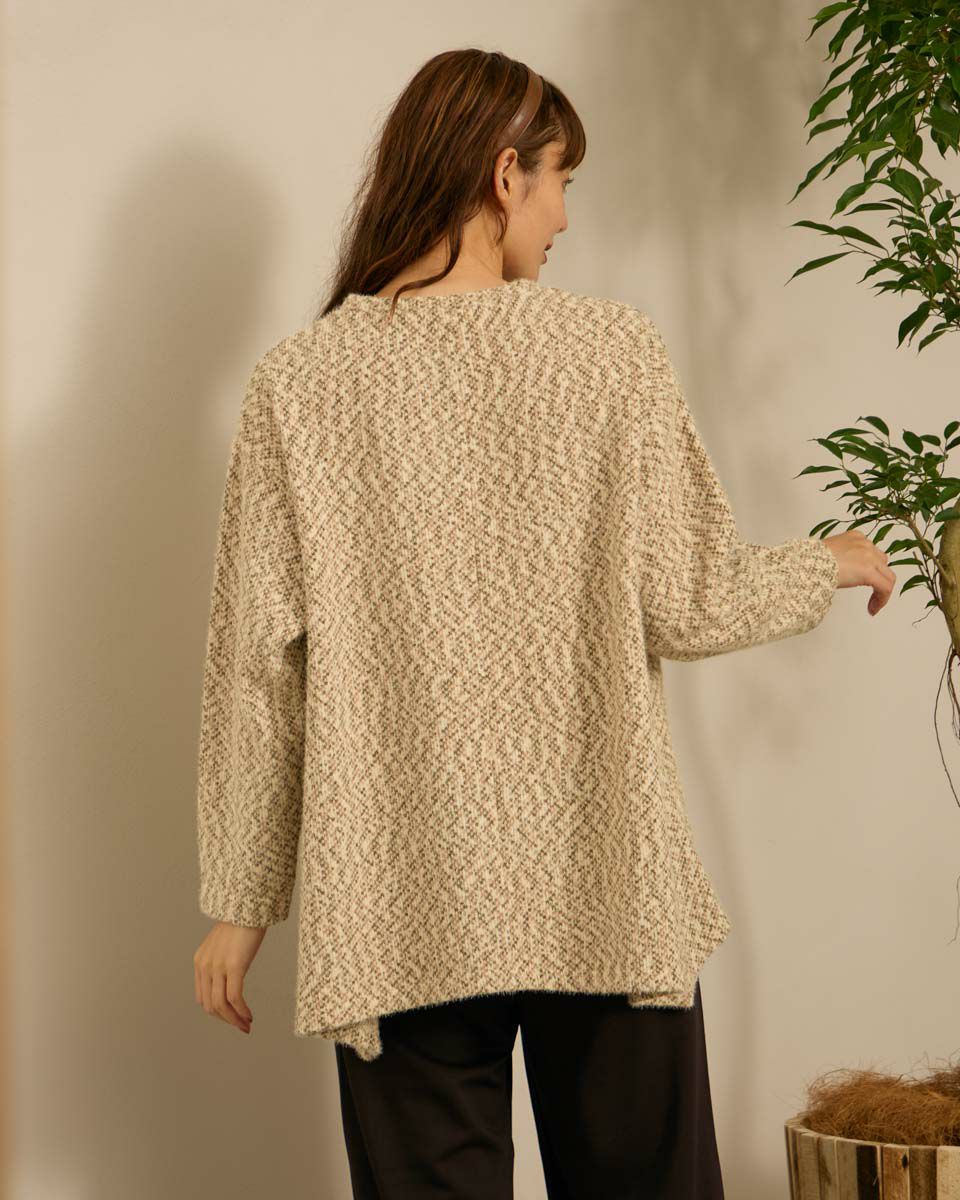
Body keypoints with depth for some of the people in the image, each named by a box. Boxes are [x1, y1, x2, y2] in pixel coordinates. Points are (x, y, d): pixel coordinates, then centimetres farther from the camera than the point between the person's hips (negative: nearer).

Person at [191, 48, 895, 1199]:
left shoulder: (298, 380, -3)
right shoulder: (613, 350, -5)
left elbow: (259, 658, -3)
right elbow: (690, 608, -4)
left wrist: (238, 899, 5)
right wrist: (829, 565, 16)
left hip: (399, 905, 1)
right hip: (606, 887, 0)